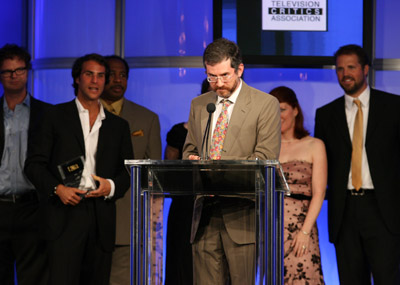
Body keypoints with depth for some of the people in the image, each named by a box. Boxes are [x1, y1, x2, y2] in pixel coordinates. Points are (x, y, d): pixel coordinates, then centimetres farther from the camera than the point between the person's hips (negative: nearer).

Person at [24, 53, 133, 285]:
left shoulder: (119, 126, 17)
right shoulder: (57, 116, 8)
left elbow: (129, 171, 18)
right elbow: (34, 163, 4)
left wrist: (112, 186, -3)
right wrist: (56, 188, -12)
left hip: (102, 219, 3)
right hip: (66, 214, -3)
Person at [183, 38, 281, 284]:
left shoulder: (265, 104, 0)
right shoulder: (198, 105, 16)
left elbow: (266, 158, -7)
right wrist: (192, 159, -3)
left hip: (242, 213, -4)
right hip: (205, 212, 5)